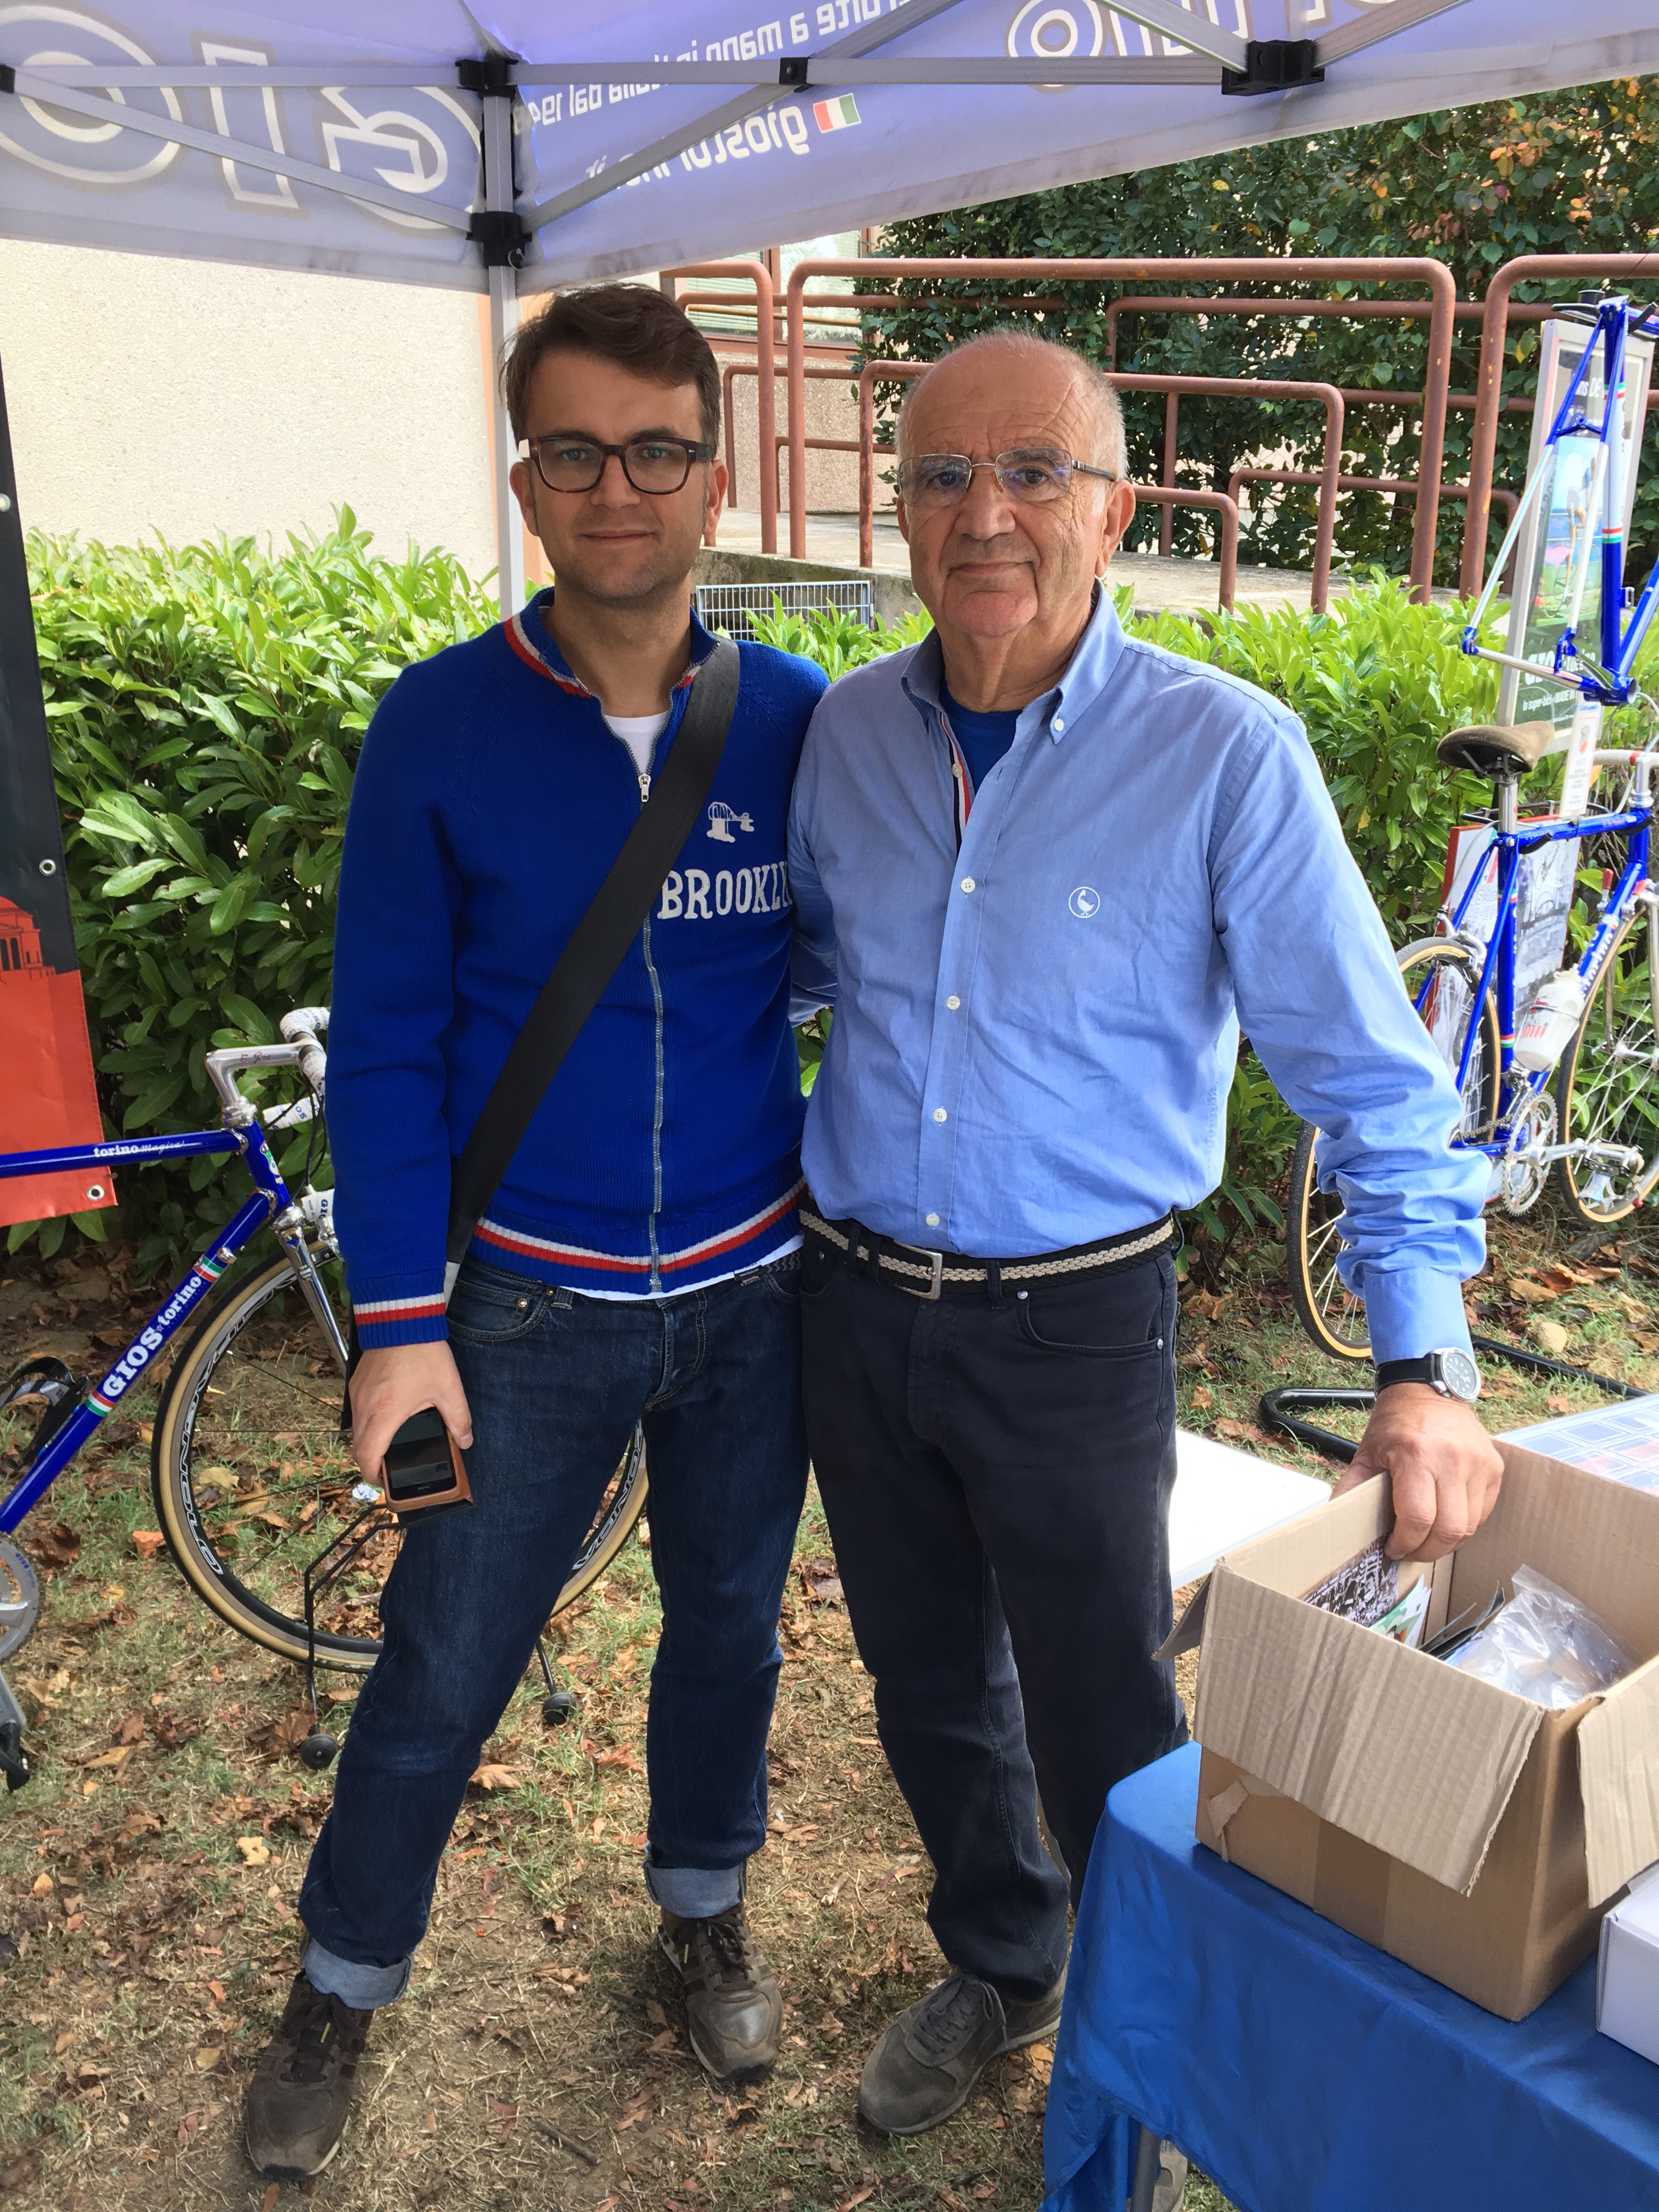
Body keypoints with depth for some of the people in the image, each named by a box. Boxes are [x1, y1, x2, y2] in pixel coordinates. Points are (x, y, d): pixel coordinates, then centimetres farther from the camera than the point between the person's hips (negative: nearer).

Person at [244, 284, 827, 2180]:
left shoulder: (799, 722, -6)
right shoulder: (441, 727, -11)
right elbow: (385, 1045, -7)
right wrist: (397, 1327, -10)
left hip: (754, 1289, 2)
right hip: (531, 1301, -2)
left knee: (728, 1620, 20)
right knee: (441, 1671, 10)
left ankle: (702, 1905, 47)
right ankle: (341, 1984, 38)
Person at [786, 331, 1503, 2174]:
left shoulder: (1225, 756, -16)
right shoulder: (851, 726, -2)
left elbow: (1373, 1081, -13)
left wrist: (1423, 1365, -19)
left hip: (1074, 1330, -4)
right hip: (856, 1301, 5)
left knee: (1102, 1728, 12)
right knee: (927, 1682, 22)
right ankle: (997, 1966, 50)